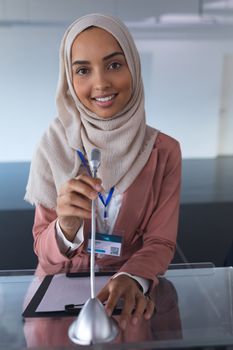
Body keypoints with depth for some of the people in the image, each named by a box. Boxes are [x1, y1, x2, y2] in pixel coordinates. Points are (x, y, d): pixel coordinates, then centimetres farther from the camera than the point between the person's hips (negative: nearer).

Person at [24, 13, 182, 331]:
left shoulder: (164, 151, -6)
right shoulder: (54, 146, -8)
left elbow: (161, 242, -4)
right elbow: (43, 250, -6)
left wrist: (133, 279, -25)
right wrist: (66, 228, -28)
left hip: (131, 290, 1)